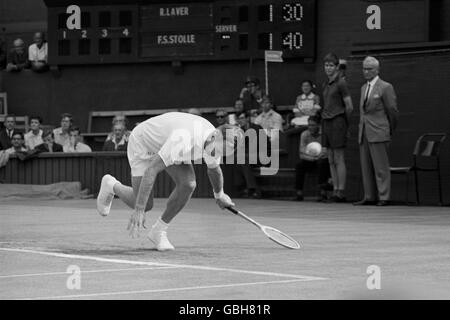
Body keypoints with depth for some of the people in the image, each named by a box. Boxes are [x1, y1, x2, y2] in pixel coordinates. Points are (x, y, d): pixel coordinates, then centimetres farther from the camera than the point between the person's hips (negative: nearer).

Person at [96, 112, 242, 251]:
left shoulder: (216, 142, -19)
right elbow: (151, 170, -44)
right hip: (142, 143, -6)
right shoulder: (184, 139, -45)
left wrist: (219, 196, 24)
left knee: (188, 184, -20)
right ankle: (111, 186, 26)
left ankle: (159, 231, -2)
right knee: (145, 205, -6)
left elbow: (214, 170, 7)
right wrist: (139, 210, -46)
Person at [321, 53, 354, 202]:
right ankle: (335, 190, 9)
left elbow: (349, 107, -7)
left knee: (339, 159, -7)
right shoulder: (326, 85, 14)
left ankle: (341, 192, -6)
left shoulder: (341, 83, -8)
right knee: (331, 160, 7)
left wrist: (343, 121, 4)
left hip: (337, 122, -8)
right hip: (326, 122, 8)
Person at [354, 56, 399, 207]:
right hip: (364, 133, 7)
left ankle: (384, 198, -6)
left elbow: (392, 111, -1)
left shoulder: (385, 87, -4)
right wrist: (361, 129, 15)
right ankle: (370, 197, 9)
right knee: (366, 167, 6)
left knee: (381, 167, -7)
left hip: (378, 133, -7)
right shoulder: (364, 88, 18)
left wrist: (390, 130, 8)